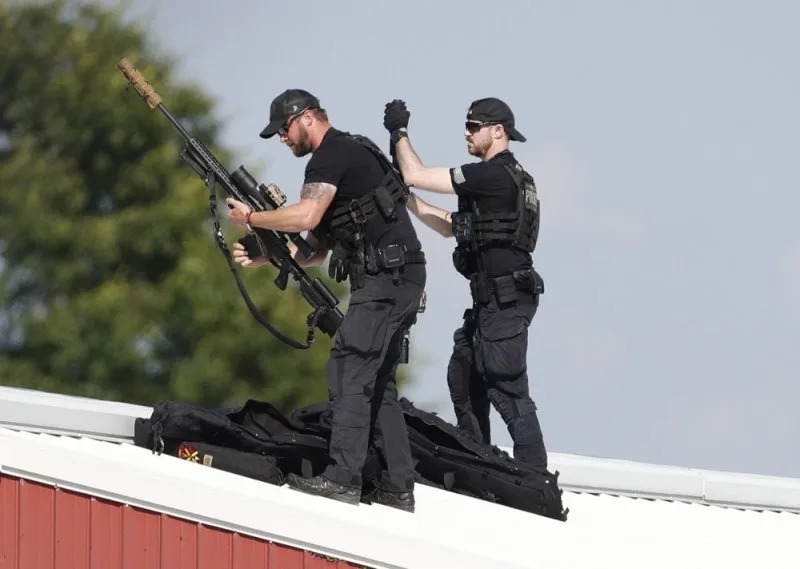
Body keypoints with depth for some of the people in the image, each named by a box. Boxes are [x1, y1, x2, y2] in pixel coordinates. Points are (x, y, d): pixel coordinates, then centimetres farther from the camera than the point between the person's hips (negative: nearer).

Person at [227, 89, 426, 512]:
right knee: (376, 381, 12)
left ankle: (343, 478, -17)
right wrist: (263, 257, 14)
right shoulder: (350, 154, 23)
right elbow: (319, 245, 23)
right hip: (399, 282, 10)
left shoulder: (332, 156, -9)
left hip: (386, 277, -10)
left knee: (349, 373, -12)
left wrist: (251, 218, -10)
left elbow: (306, 216, -25)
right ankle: (398, 488, 11)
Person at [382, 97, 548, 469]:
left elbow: (417, 175, -15)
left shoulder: (494, 175, -15)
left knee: (507, 390, -11)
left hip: (505, 302, -11)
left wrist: (399, 132, 0)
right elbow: (450, 227, 25)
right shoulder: (507, 177, 18)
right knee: (463, 377, 19)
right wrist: (404, 198, 20)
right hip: (491, 300, 11)